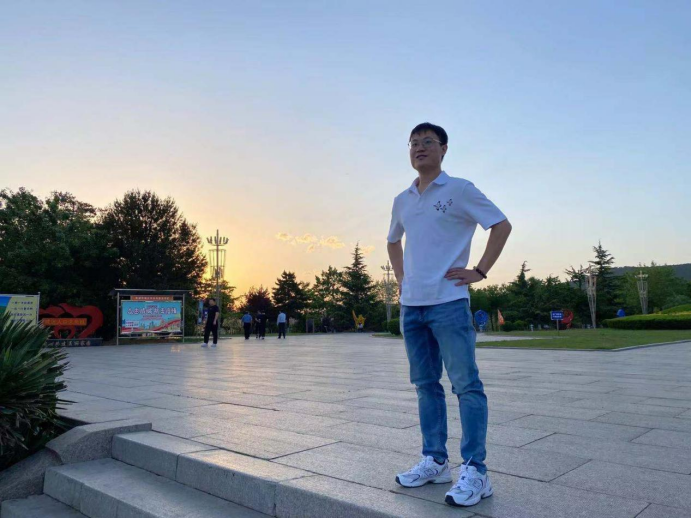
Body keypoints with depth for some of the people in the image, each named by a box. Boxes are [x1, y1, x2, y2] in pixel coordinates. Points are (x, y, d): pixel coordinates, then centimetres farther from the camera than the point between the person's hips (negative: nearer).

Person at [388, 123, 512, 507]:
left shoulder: (460, 190, -2)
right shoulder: (402, 201, 14)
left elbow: (502, 225, -4)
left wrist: (480, 271, -9)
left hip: (448, 303, -6)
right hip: (411, 304, 7)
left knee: (466, 384, -6)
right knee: (426, 384, 11)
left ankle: (475, 471, 1)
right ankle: (435, 461, 22)